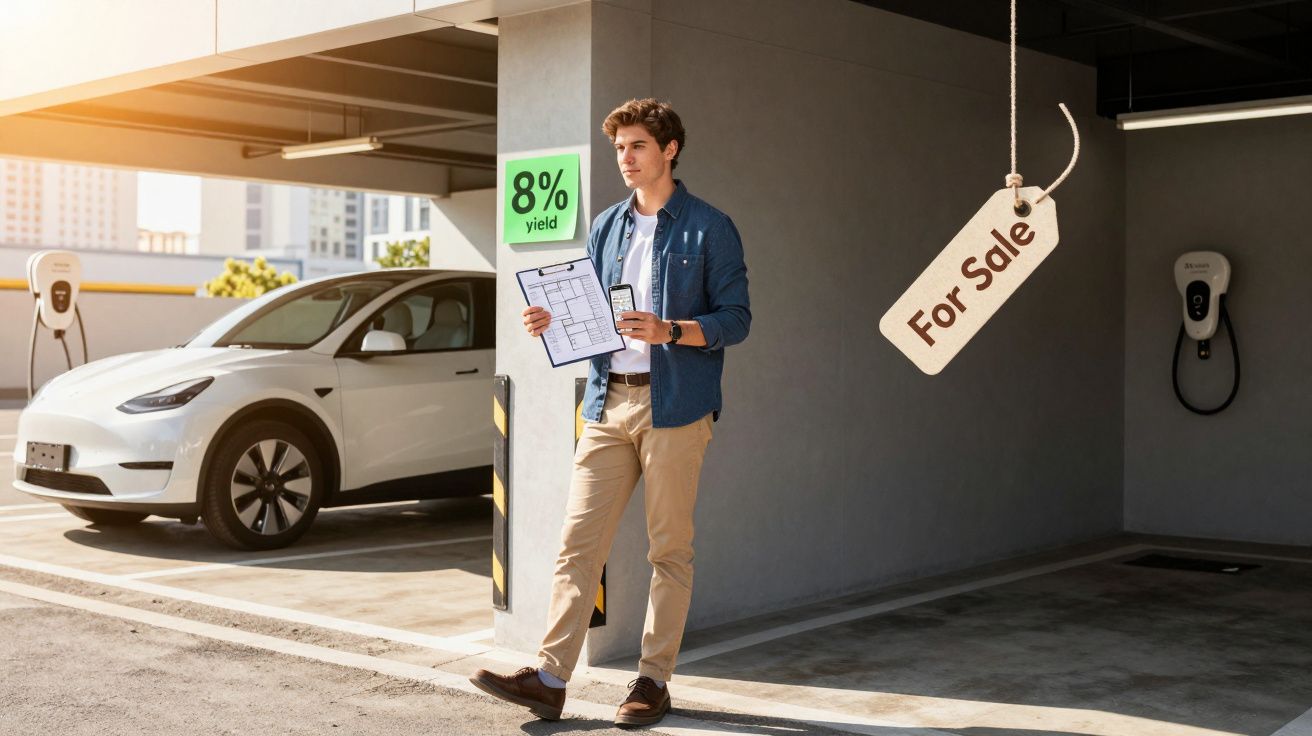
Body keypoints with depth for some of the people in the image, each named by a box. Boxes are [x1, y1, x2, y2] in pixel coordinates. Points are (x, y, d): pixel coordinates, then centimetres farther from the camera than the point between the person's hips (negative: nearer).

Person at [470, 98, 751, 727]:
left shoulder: (709, 228, 1)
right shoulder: (606, 228, 17)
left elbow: (736, 319, -5)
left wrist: (667, 331, -19)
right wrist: (554, 323, -1)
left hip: (674, 404, -5)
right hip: (609, 401, 5)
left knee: (669, 548, 3)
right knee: (578, 542, -1)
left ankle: (654, 680, 12)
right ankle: (549, 678, 0)